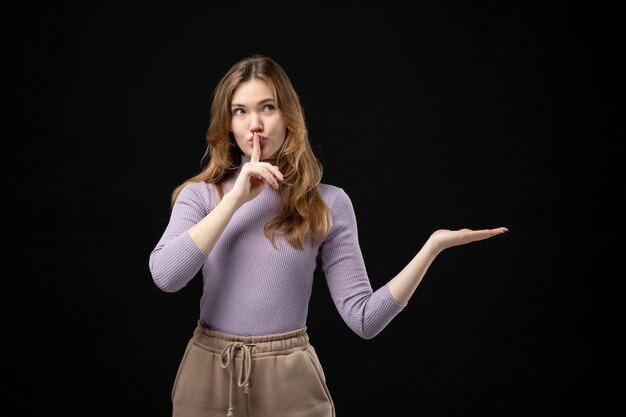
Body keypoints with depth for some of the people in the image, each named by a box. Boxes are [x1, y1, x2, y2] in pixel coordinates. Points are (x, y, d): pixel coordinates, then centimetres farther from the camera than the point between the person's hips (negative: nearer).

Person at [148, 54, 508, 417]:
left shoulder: (328, 203, -3)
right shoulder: (200, 195, 1)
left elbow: (364, 318, -7)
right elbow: (165, 275, -17)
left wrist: (432, 247, -16)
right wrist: (235, 199, -17)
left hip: (288, 380, -1)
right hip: (208, 377, 1)